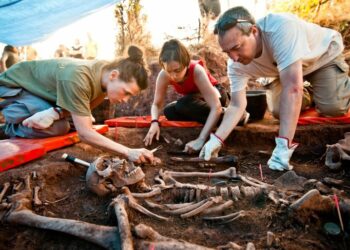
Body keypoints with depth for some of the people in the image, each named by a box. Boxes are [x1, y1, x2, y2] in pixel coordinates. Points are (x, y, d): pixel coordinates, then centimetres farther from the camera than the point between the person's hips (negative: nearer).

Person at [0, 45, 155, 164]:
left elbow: (87, 107, -9)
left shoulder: (106, 73, -18)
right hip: (13, 84, -7)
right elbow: (85, 133, -40)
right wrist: (129, 152, -45)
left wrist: (56, 113, -29)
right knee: (58, 127, -24)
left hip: (37, 85, 7)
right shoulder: (77, 78, -41)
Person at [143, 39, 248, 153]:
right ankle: (212, 119, -7)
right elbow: (156, 104, -15)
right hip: (196, 97, 6)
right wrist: (154, 122, -39)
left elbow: (216, 107, -43)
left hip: (216, 94, -6)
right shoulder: (164, 75, -25)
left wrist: (201, 139, -52)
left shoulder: (197, 71, -38)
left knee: (183, 105, -33)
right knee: (169, 112, -20)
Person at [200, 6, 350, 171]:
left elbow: (292, 88, -50)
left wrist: (283, 146, -51)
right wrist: (217, 139, -37)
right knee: (279, 111, -11)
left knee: (331, 106, -24)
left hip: (325, 54, -4)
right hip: (292, 69, 5)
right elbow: (237, 105, -21)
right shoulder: (236, 65, -26)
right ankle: (307, 95, 22)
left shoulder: (281, 27, -45)